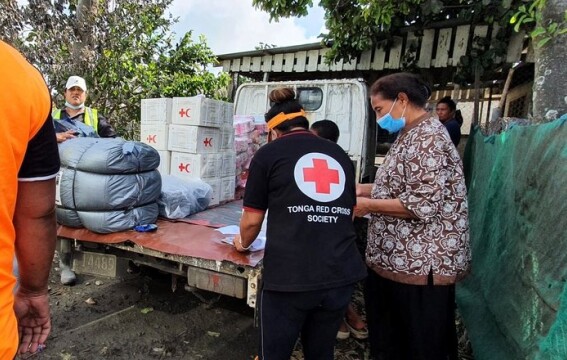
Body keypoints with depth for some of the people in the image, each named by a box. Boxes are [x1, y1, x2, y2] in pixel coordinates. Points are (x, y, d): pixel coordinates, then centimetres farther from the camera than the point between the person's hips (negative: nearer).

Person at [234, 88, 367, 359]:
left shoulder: (269, 153, 1)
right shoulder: (340, 155, 13)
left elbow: (252, 219, 4)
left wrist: (243, 242, 25)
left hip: (289, 276, -4)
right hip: (341, 275, 5)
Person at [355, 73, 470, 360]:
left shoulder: (429, 137, -18)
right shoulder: (409, 135, 13)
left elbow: (422, 204, -25)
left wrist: (368, 205, -17)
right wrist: (364, 189, 6)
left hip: (420, 265, -10)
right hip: (395, 260, 10)